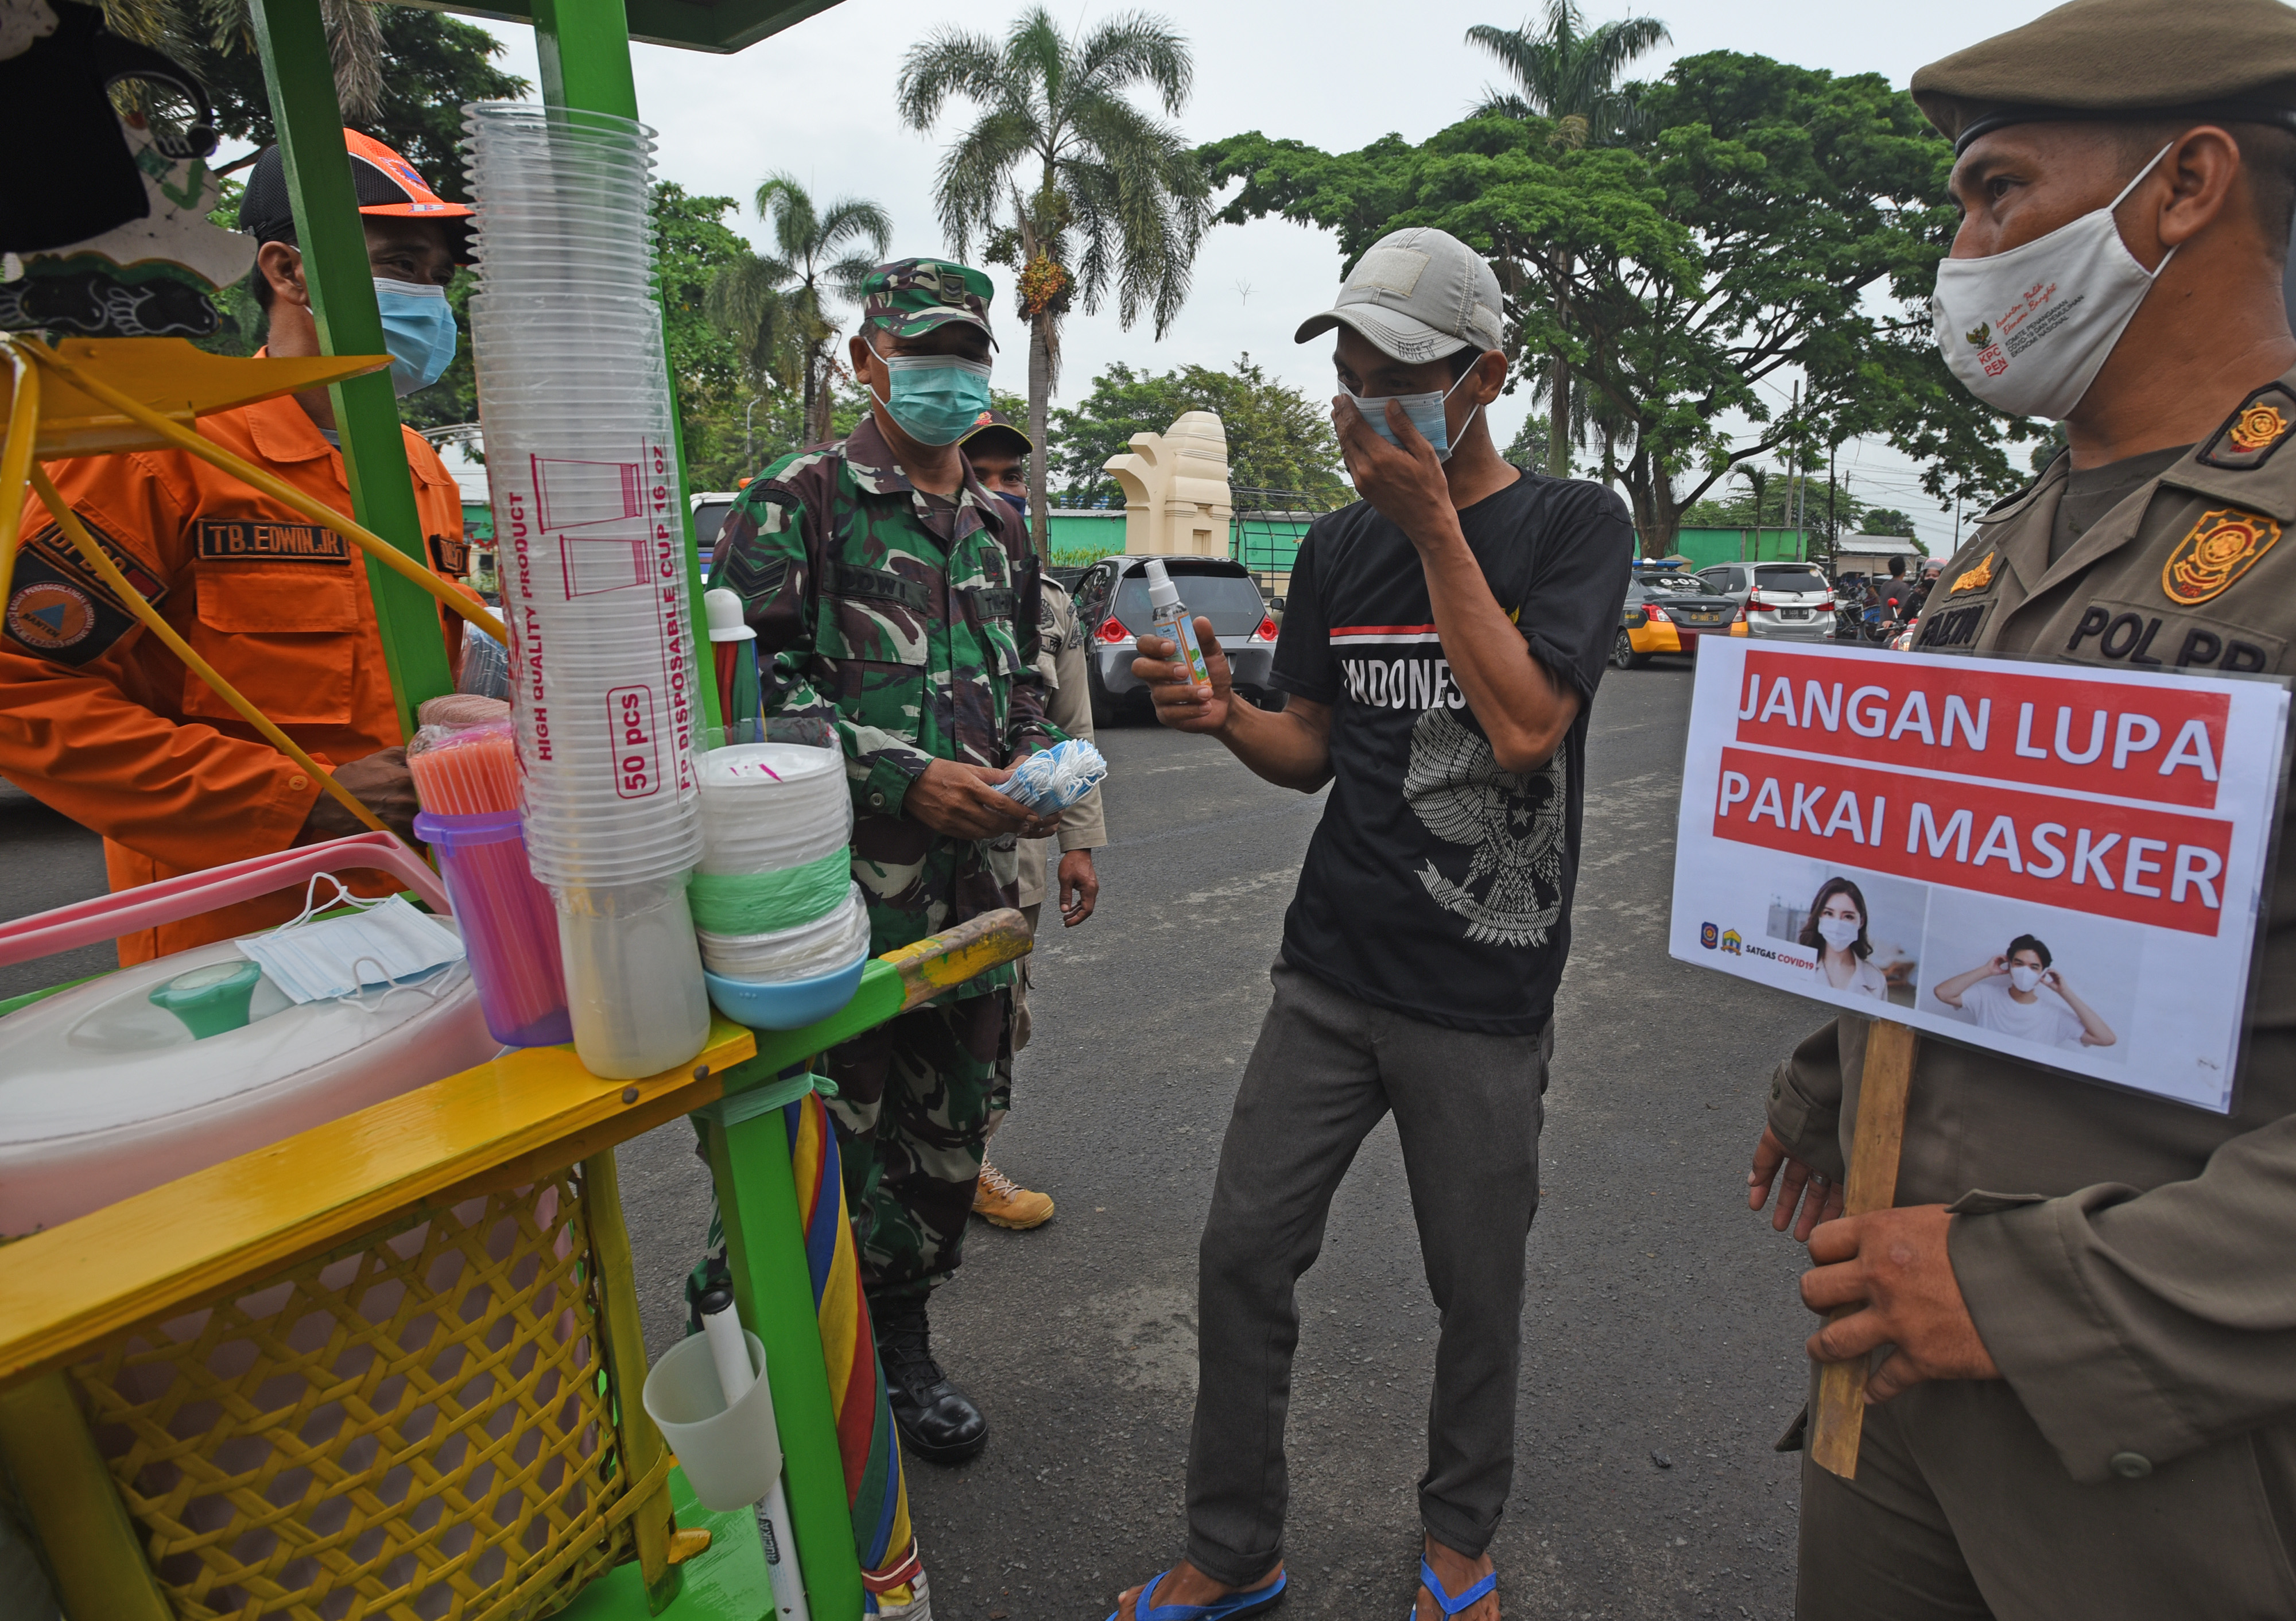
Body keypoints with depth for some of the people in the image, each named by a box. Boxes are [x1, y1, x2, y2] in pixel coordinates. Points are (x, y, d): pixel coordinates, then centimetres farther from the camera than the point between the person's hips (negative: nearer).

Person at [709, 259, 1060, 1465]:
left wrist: (1030, 771, 3)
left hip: (976, 891, 6)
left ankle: (901, 1341, 36)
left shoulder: (1000, 525, 17)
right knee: (827, 1136, 0)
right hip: (841, 885, -6)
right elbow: (754, 676, -11)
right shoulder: (799, 499, -3)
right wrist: (904, 779, -19)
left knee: (948, 1132, 15)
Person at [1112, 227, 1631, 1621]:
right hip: (1329, 977, 4)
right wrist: (1226, 716, -9)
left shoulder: (1575, 526, -5)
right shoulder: (1339, 547, 7)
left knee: (1477, 1292, 12)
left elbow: (1523, 729, -20)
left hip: (1484, 1000, -3)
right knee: (1243, 1256, 7)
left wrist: (1434, 522, -16)